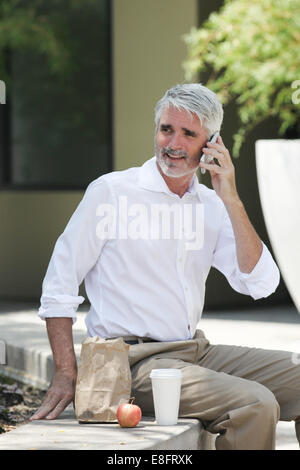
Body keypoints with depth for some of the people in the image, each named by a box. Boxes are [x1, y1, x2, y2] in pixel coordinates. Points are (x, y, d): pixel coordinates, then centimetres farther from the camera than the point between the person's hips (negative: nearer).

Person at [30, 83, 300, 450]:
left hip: (196, 351, 7)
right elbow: (59, 284, -5)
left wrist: (231, 201, -9)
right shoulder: (111, 192, -6)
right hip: (133, 361, -7)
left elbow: (261, 284, -2)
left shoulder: (212, 206, 9)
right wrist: (65, 375, -11)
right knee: (256, 405, -26)